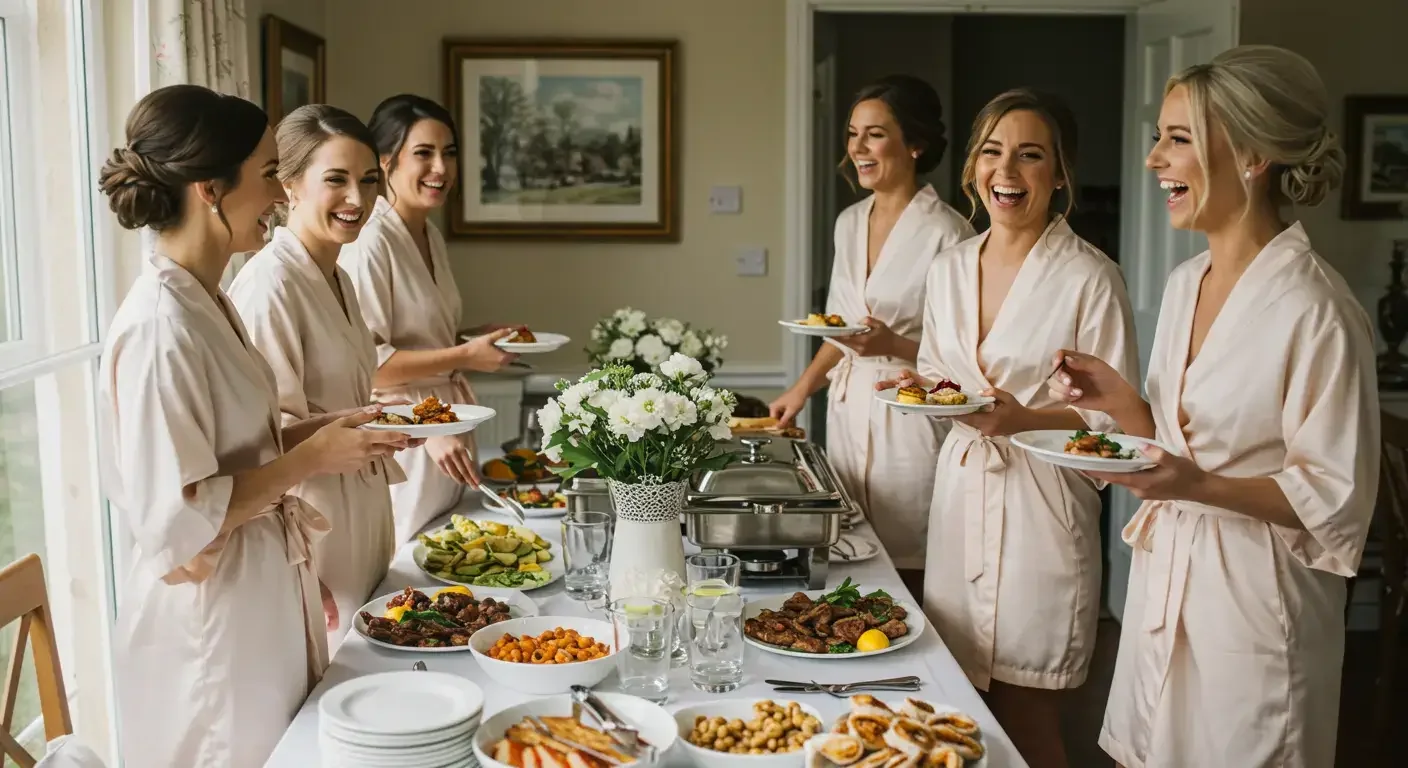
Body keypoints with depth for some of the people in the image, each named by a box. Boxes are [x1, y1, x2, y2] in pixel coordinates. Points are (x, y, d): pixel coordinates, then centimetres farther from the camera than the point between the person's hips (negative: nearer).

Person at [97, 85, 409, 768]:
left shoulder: (204, 301, 6)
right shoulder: (160, 325, -24)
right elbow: (172, 515, -25)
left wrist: (322, 429, 2)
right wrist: (310, 459, -18)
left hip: (261, 603, 9)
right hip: (209, 627, -9)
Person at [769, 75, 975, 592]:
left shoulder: (946, 233, -12)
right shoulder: (849, 222, 10)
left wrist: (893, 345, -23)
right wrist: (803, 387, 10)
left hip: (908, 418, -6)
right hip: (848, 409, 7)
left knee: (906, 576, -1)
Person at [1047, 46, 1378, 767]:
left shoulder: (1313, 309, -20)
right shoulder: (1184, 281, 5)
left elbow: (1336, 498, -16)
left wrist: (1201, 487, -28)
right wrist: (1118, 398, -3)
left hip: (1252, 598, -7)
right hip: (1164, 577, 7)